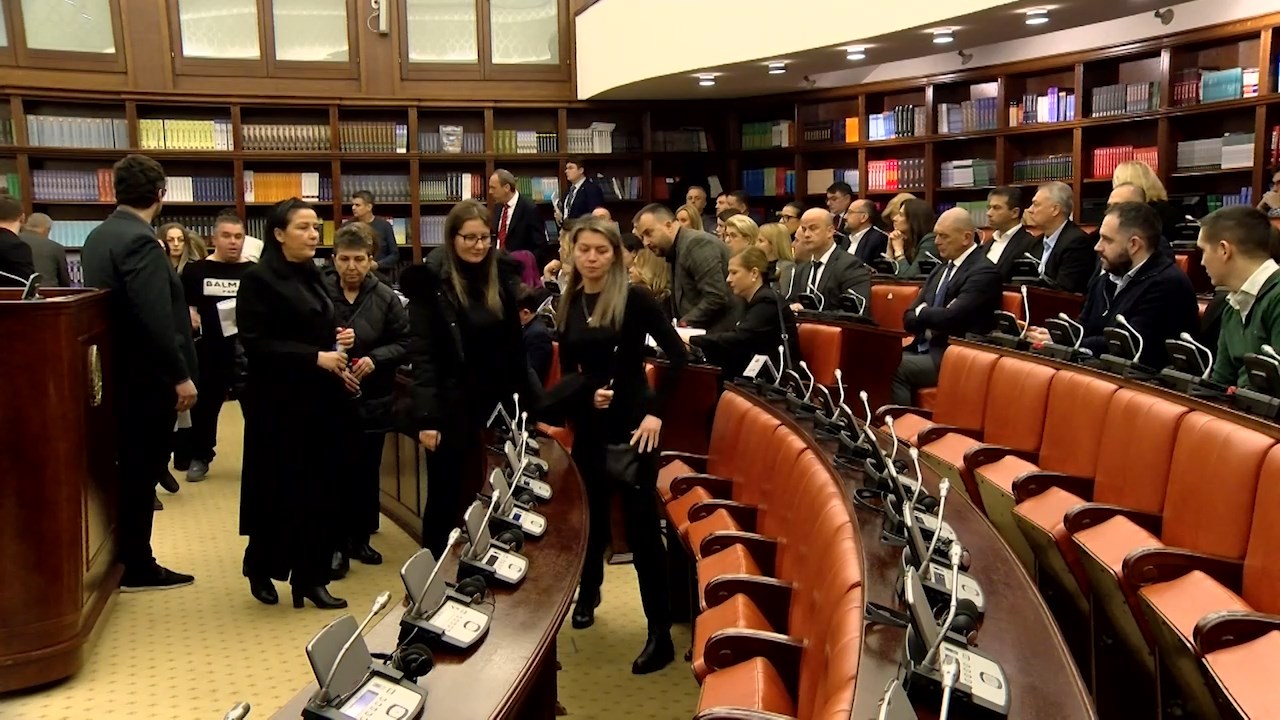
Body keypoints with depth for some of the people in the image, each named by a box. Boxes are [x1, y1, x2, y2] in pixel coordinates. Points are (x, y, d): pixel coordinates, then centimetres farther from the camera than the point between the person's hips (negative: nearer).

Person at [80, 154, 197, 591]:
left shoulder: (99, 236, 10)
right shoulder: (140, 241, -20)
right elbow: (155, 318, -26)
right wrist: (181, 375, -20)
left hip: (122, 372, 9)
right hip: (148, 376, -9)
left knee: (131, 468, 16)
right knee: (143, 470, 0)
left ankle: (132, 558, 26)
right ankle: (137, 568, 10)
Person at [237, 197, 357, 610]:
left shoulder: (314, 278, 14)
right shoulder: (259, 280, -8)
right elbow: (256, 344, -16)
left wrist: (340, 339, 3)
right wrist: (316, 358, -21)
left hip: (321, 399, 6)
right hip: (280, 402, -6)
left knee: (320, 488, 4)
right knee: (279, 489, 2)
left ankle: (311, 576, 12)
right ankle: (262, 569, 22)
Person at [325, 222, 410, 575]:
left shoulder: (386, 298, -2)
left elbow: (405, 342, 1)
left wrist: (375, 358, -15)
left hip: (372, 400, 2)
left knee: (366, 473, 13)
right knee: (335, 473, 1)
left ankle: (360, 538, 28)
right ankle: (337, 544, 13)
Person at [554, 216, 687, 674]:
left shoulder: (634, 298, -10)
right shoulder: (567, 304, 4)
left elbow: (678, 355, -14)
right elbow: (566, 371, 11)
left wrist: (656, 411, -18)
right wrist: (586, 393, -10)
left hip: (631, 422, -5)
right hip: (589, 425, 5)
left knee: (641, 525, -4)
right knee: (589, 514, 18)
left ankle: (661, 634, 3)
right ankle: (587, 595, 43)